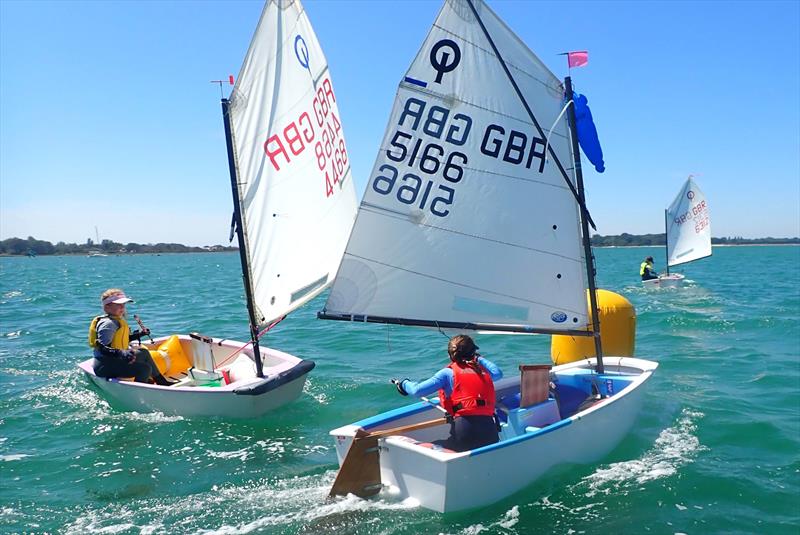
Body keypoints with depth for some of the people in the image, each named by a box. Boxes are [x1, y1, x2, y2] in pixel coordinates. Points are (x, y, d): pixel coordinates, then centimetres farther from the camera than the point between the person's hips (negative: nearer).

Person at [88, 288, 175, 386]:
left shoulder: (117, 320, 13)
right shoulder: (107, 323, -19)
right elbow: (103, 348, -27)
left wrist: (138, 334, 22)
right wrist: (122, 353, -41)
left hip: (115, 359, 11)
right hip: (105, 366, -11)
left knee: (143, 353, 24)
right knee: (145, 368, -22)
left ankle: (162, 382, 29)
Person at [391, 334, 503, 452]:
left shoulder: (448, 373, 6)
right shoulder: (483, 371, 18)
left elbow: (417, 390, -2)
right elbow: (498, 373, 43)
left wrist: (404, 383, 20)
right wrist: (479, 358, 52)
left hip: (465, 430, -4)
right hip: (490, 434, 4)